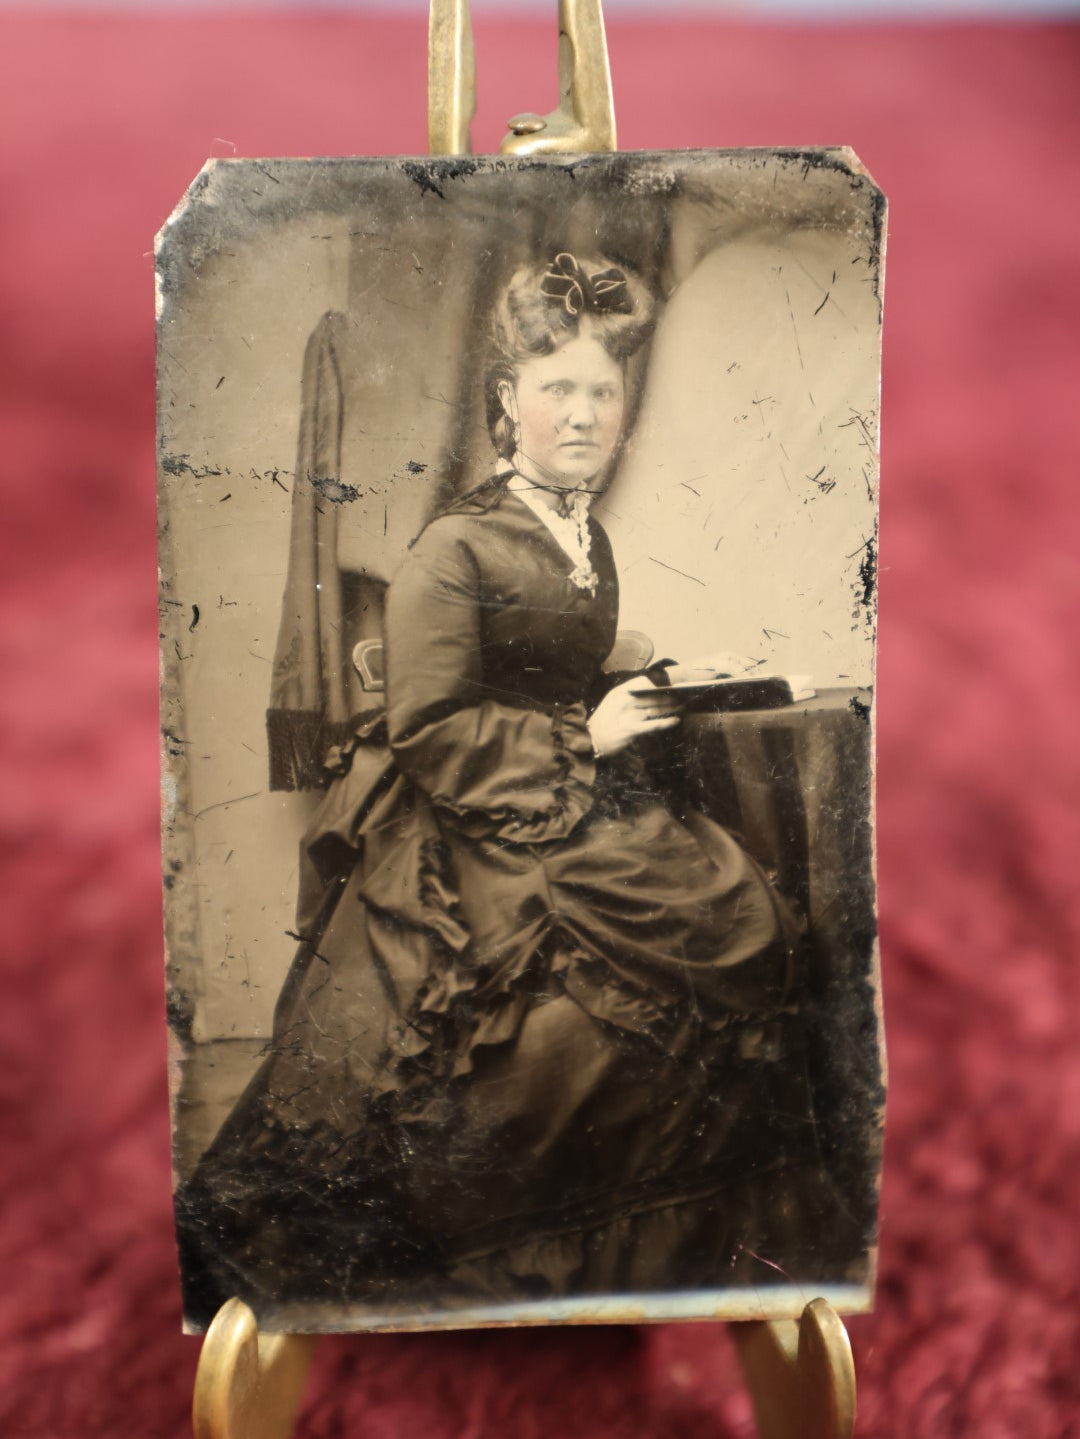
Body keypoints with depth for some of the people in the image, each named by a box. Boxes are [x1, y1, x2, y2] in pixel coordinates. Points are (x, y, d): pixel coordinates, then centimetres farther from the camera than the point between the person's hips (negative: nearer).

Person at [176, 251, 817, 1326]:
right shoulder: (453, 548, -10)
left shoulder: (591, 535, 14)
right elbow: (427, 734, -15)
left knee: (743, 925, -9)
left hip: (574, 805, 8)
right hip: (468, 840, -8)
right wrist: (584, 736, -13)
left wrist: (639, 704, 10)